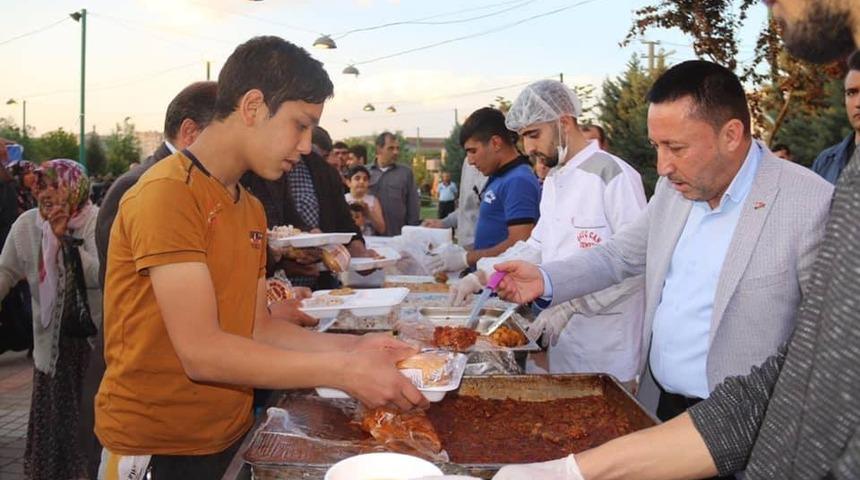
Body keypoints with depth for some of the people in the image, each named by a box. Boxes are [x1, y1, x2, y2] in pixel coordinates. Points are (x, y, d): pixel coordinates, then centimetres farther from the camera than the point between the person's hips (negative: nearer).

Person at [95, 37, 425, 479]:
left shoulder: (252, 209, 6)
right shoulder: (166, 193, -19)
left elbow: (257, 330, 5)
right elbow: (201, 352, -25)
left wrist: (350, 347, -8)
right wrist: (343, 372, -25)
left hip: (231, 437, 7)